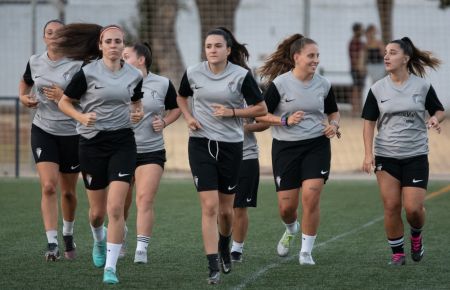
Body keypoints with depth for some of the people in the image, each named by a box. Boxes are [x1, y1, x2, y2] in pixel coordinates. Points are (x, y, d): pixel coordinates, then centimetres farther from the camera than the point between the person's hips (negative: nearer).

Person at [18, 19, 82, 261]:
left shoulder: (77, 65, -10)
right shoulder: (34, 62, 2)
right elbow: (25, 83, 24)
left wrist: (63, 97, -23)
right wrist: (24, 97, 4)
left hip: (71, 133, -1)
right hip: (43, 130, 1)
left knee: (68, 191, 10)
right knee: (48, 186, -16)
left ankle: (68, 234, 37)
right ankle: (51, 243, -17)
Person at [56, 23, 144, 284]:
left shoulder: (134, 75, 1)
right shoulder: (88, 72, -8)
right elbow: (64, 102, 1)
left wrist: (138, 114, -2)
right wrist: (81, 117, -16)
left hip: (123, 142, 1)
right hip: (92, 143, -1)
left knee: (116, 207, -13)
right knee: (98, 211, 10)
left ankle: (110, 267, -8)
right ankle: (99, 240, 46)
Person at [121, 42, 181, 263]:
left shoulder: (163, 84, 0)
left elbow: (176, 108, 15)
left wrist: (164, 122, -2)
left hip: (151, 151, -1)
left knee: (145, 200, -14)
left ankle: (142, 249, -15)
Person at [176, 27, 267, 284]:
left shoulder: (241, 75, -7)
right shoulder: (193, 73, 0)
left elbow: (261, 109, -2)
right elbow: (182, 97, 20)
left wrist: (232, 112, -13)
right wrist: (188, 117, 2)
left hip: (231, 145, 0)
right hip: (201, 144, 0)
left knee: (226, 209, 9)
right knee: (209, 206, -10)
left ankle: (225, 245, 43)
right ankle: (214, 268, -10)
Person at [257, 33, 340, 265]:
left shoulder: (323, 84, 2)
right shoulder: (280, 84, -9)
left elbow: (334, 112, 19)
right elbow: (260, 115, -5)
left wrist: (334, 125, -3)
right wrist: (285, 120, -19)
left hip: (317, 146, 2)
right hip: (285, 148, -2)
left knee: (311, 198, -13)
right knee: (287, 207, 0)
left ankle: (306, 251, 0)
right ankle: (291, 230, 38)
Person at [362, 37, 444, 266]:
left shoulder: (422, 86, -2)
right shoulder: (378, 89, 1)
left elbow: (439, 110, 10)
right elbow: (369, 122, 4)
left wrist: (435, 118, -14)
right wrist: (368, 153, -6)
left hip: (416, 156, -1)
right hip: (386, 156, 1)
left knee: (413, 208, -8)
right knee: (391, 207, -3)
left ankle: (416, 235, 25)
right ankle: (397, 253, 11)